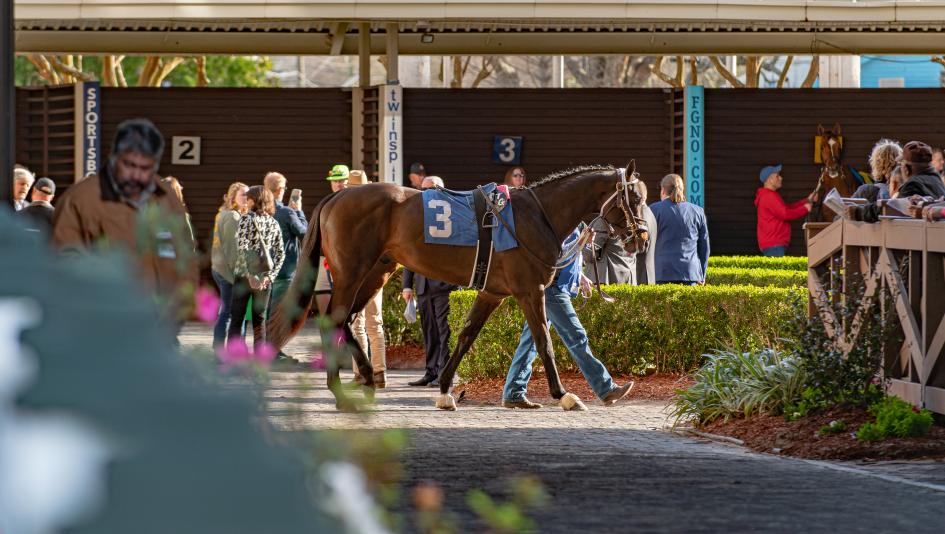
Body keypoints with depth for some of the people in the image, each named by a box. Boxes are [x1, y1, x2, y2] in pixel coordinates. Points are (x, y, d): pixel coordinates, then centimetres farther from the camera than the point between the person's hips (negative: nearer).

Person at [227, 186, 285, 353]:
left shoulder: (247, 219, -7)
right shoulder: (274, 223, 8)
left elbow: (243, 248, -18)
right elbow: (280, 254, 4)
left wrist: (250, 275, -17)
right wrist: (269, 276, 0)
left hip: (243, 276, -4)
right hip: (264, 280, 4)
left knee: (236, 320, 1)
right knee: (260, 320, 10)